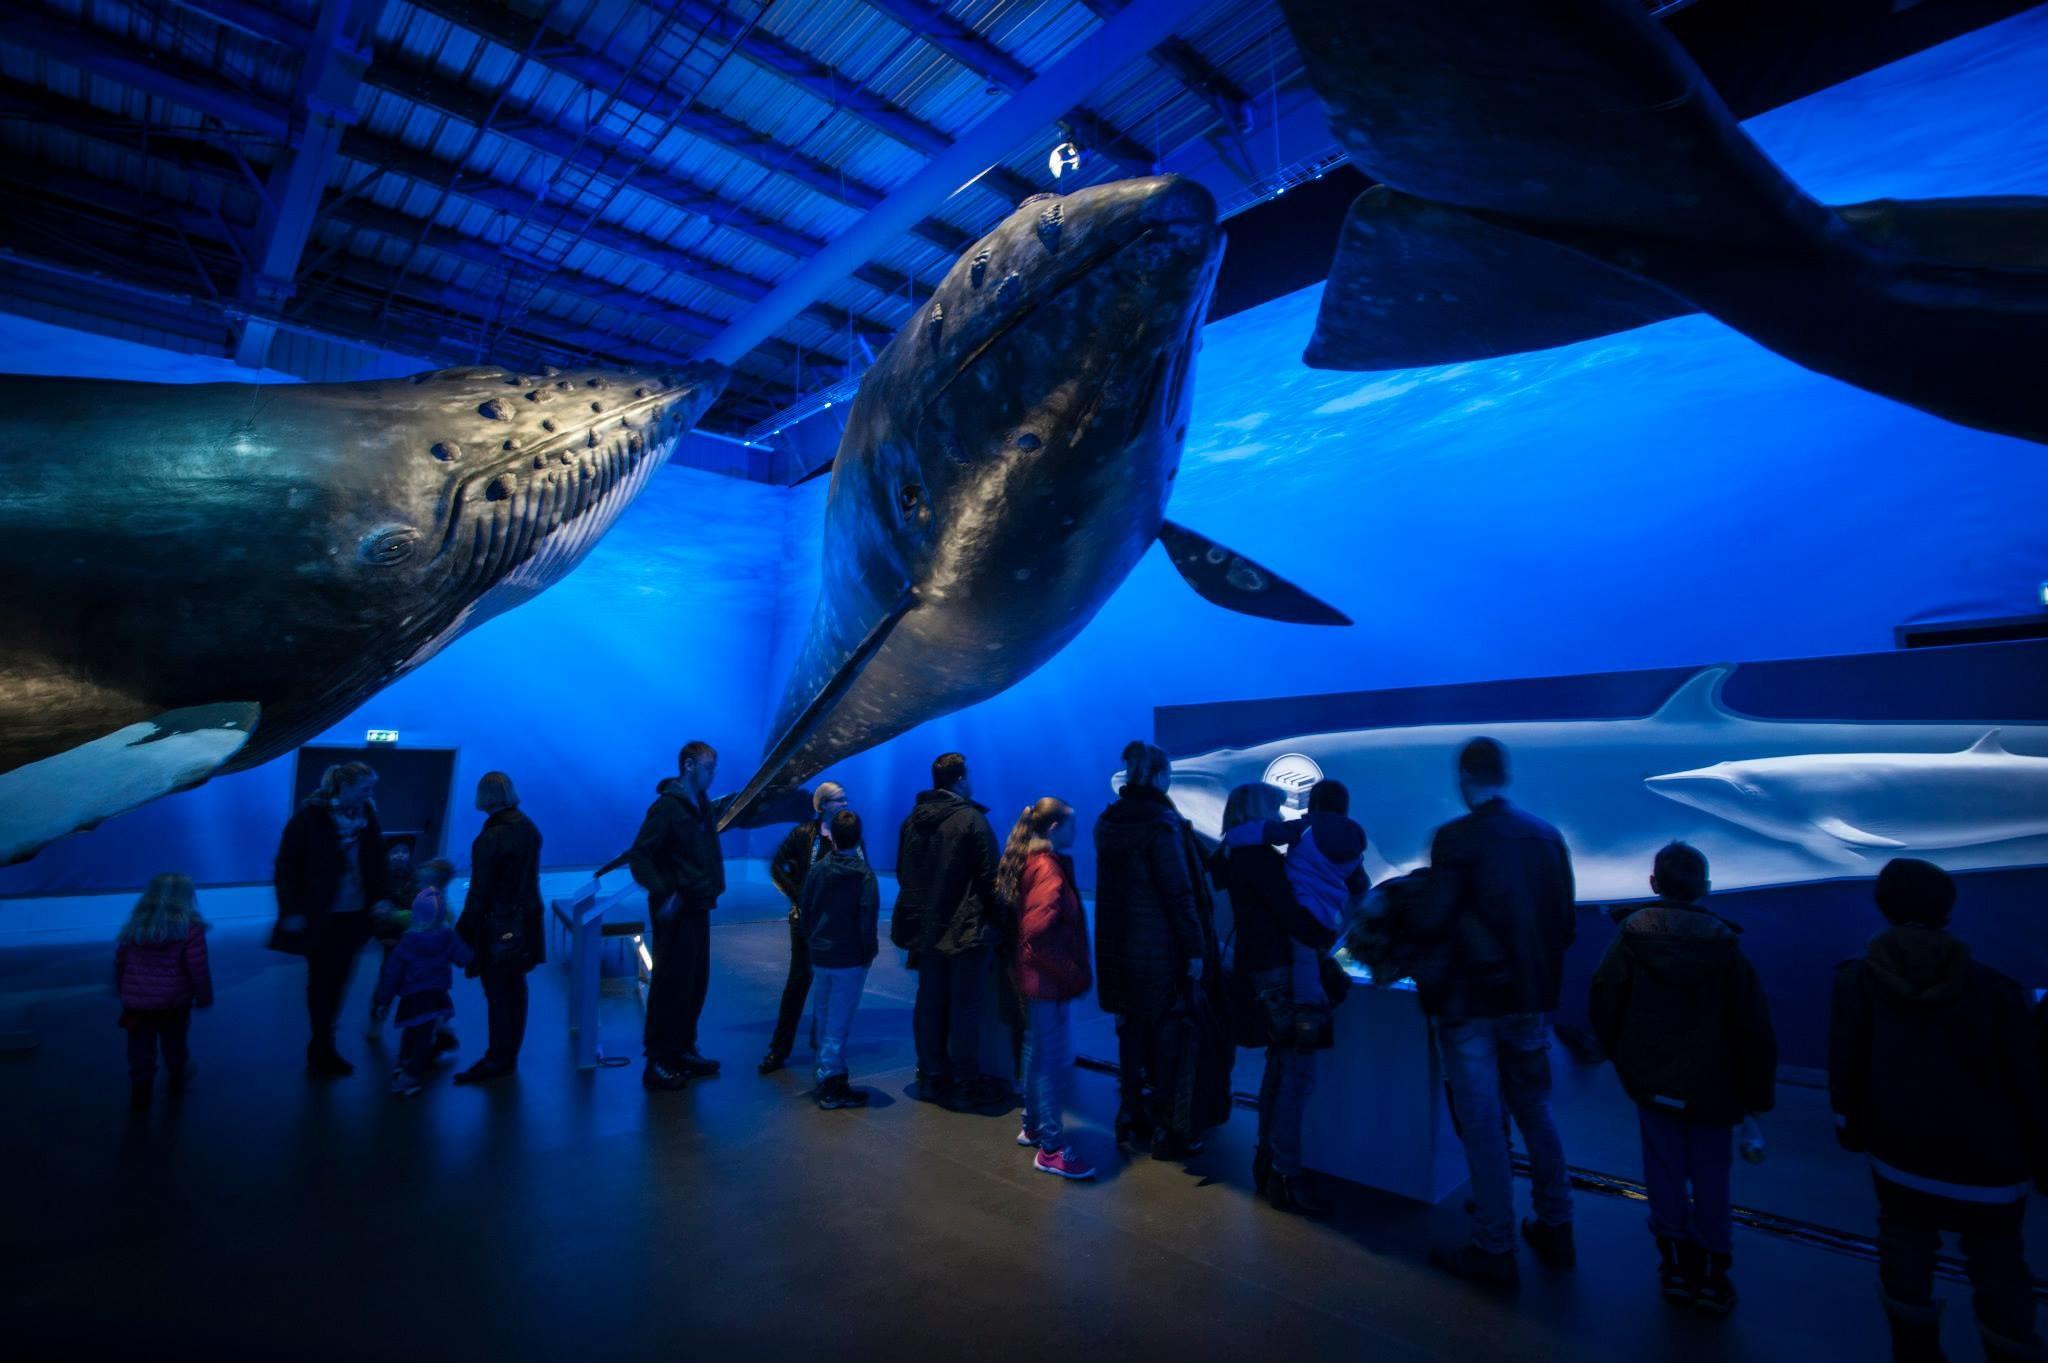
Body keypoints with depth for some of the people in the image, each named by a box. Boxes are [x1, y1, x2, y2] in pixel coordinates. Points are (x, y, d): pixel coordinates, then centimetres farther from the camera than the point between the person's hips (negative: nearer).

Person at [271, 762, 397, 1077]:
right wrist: (292, 911, -10)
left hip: (354, 914, 4)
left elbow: (376, 860, 8)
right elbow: (286, 865, -8)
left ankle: (321, 1048, 27)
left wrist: (380, 897, -2)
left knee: (338, 981, 12)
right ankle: (322, 1051, 18)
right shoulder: (310, 815, -12)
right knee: (321, 982, 6)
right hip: (319, 917, -4)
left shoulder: (365, 814, 1)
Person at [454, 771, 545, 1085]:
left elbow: (479, 893, -17)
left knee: (498, 992, 2)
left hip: (498, 927, -7)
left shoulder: (489, 840, -20)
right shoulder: (528, 828, 1)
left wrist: (464, 930, -9)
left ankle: (498, 1059, 12)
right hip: (526, 917, 8)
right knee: (514, 988, 16)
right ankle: (508, 1054, 28)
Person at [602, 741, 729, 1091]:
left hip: (699, 908, 9)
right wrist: (663, 893, -26)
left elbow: (724, 808, 34)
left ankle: (683, 1051, 26)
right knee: (671, 984, -3)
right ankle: (657, 1063, 7)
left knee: (696, 983, 13)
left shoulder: (703, 806, 11)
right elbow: (639, 855, -19)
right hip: (676, 911, -9)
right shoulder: (667, 806, -14)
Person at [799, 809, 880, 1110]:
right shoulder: (864, 873, -13)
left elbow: (804, 910, 4)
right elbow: (868, 917, -15)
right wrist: (868, 951, -2)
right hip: (850, 958, -4)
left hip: (819, 954, 4)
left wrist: (811, 943, 14)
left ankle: (826, 1070, 31)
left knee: (824, 1017, 19)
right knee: (839, 1020, 0)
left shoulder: (817, 868, -1)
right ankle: (832, 1082, 1)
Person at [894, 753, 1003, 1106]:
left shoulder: (913, 819, 5)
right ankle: (969, 1083, 11)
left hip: (925, 927, 6)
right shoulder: (971, 819, -15)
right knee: (965, 1005, 2)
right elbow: (988, 877, -14)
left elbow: (903, 873, 13)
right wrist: (994, 920, -3)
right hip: (966, 928, -6)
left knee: (929, 1001, 14)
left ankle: (932, 1076, 22)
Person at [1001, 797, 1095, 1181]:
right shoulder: (1048, 868, -20)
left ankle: (1033, 1126, 35)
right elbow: (1039, 933, -27)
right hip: (1050, 980, -10)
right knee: (1054, 1061, -1)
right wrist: (1074, 974, -17)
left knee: (1038, 1053, 21)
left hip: (1034, 977, 10)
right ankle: (1051, 1149, 9)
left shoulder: (1028, 862, 8)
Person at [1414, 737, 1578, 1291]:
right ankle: (1555, 1229, 34)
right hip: (1531, 998, 6)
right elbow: (1565, 923, 6)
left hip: (1472, 1001, -6)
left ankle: (1495, 1251, 16)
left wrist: (1403, 933, -1)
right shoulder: (1545, 835, 2)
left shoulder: (1455, 837, -17)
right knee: (1535, 1112, 21)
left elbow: (1435, 922, -20)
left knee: (1483, 1125, 5)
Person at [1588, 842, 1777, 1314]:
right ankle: (1711, 1272, 21)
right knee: (1710, 1179, 13)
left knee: (1665, 1173, 12)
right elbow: (1755, 1028, -8)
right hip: (1712, 1086, 0)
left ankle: (1677, 1262, 23)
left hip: (1652, 1080, 0)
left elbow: (1604, 1003, -5)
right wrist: (1756, 1094, 1)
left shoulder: (1631, 935, -10)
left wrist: (1622, 1056, 12)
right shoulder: (1725, 945, -11)